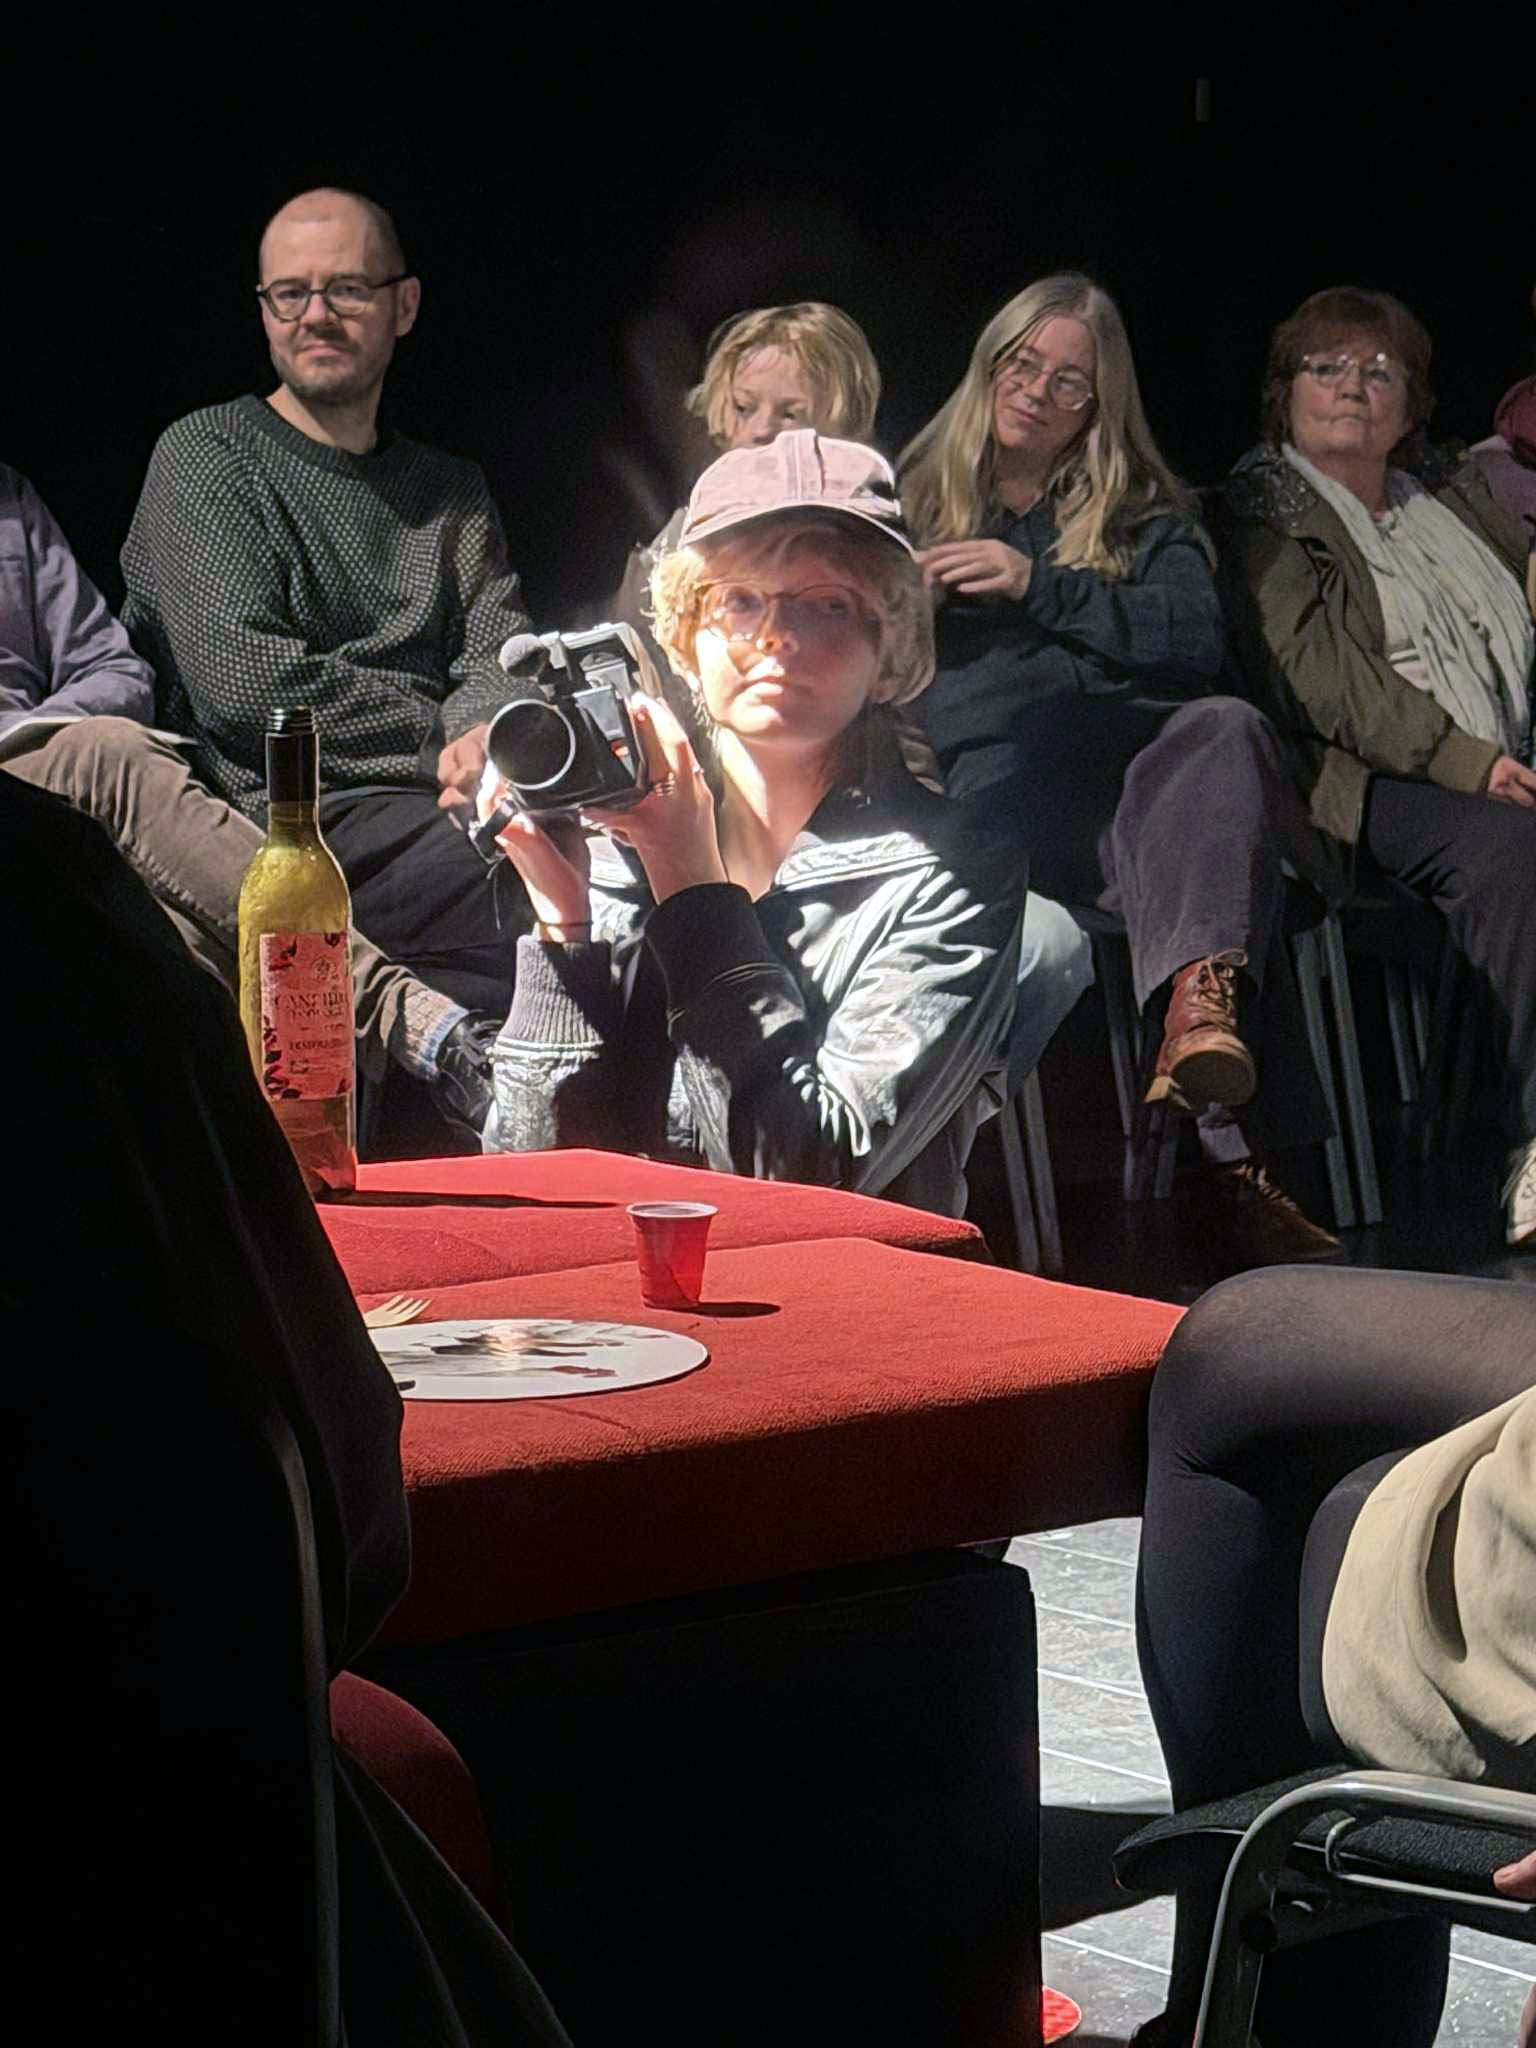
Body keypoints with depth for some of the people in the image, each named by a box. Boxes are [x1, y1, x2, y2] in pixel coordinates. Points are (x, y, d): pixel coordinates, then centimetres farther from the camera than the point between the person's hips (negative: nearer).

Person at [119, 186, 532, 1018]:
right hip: (297, 818, -6)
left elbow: (499, 653, 12)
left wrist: (486, 738, -14)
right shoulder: (204, 457, 6)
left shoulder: (450, 490, 25)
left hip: (437, 811, 6)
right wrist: (443, 743, -5)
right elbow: (241, 680, -7)